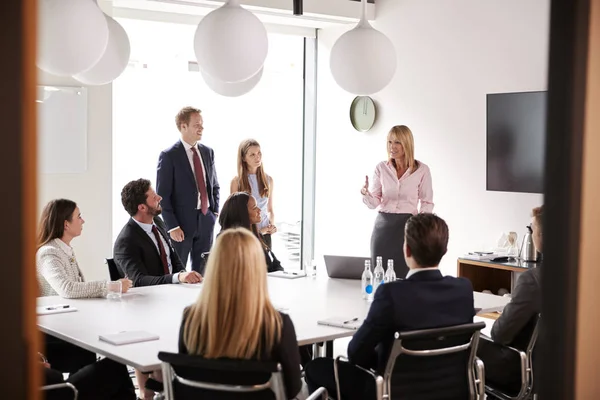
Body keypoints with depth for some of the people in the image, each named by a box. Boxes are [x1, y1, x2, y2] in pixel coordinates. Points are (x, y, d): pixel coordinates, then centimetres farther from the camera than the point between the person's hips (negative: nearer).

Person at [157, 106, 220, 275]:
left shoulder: (208, 152, 9)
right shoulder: (169, 156, -9)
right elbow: (163, 195, -10)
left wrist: (215, 211, 7)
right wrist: (172, 226, -14)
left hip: (206, 221, 5)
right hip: (182, 222, -5)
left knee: (202, 272, 12)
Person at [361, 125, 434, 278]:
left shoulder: (422, 170, -2)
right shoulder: (381, 168, 3)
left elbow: (427, 203, 4)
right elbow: (374, 203, 2)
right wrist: (365, 193, -19)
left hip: (407, 226, -2)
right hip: (383, 225, 2)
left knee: (405, 276, -7)